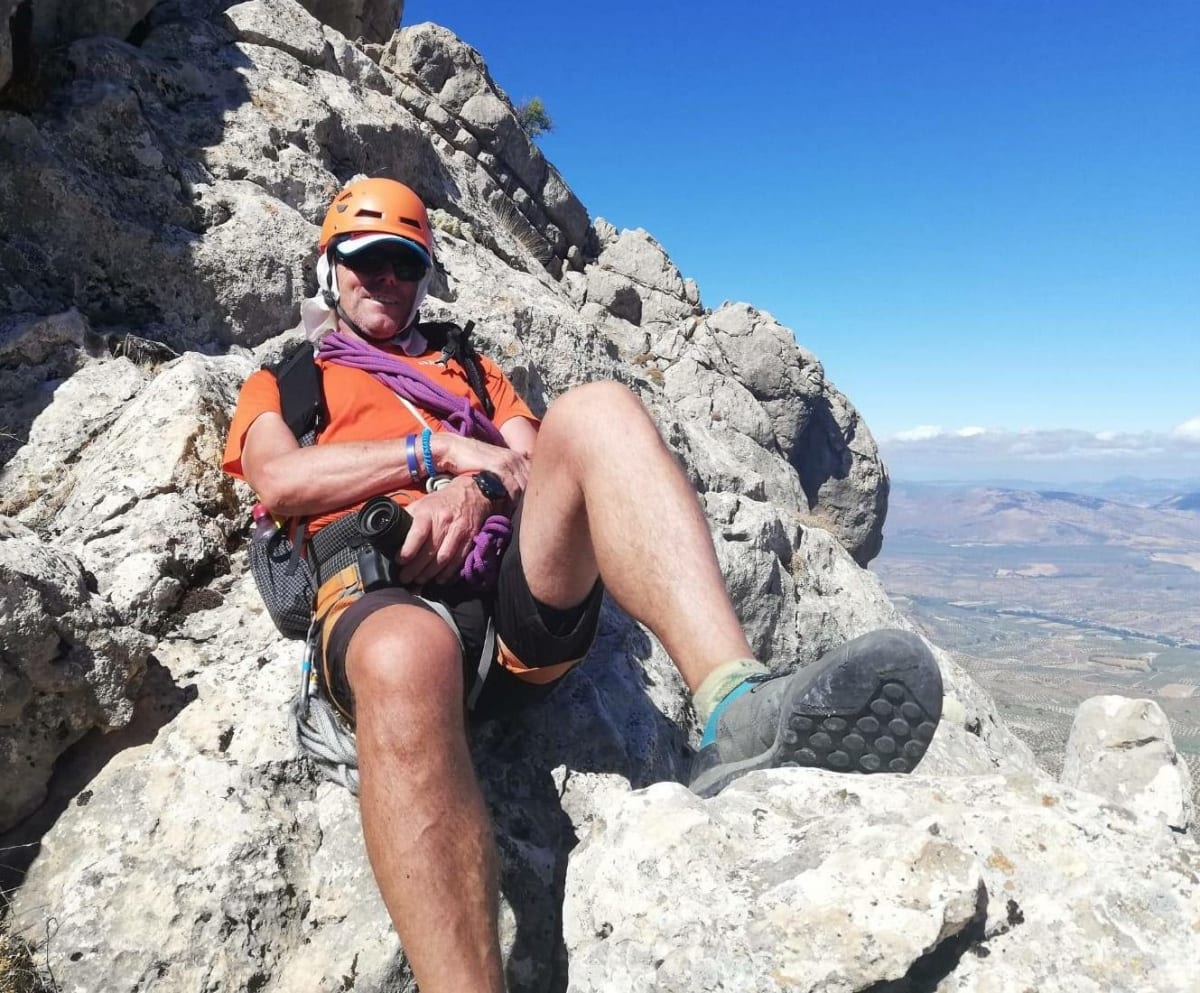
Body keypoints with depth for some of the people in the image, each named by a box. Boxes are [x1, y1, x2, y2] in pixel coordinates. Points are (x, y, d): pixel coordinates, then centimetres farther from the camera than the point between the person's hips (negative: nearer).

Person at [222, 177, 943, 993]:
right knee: (406, 656, -41)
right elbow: (280, 480, 4)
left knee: (594, 409, -25)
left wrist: (474, 487, -6)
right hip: (383, 597, -2)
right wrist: (441, 449, -2)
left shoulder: (470, 369, 36)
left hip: (523, 597, 3)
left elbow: (534, 459, 17)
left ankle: (738, 711, -46)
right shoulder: (279, 382, 28)